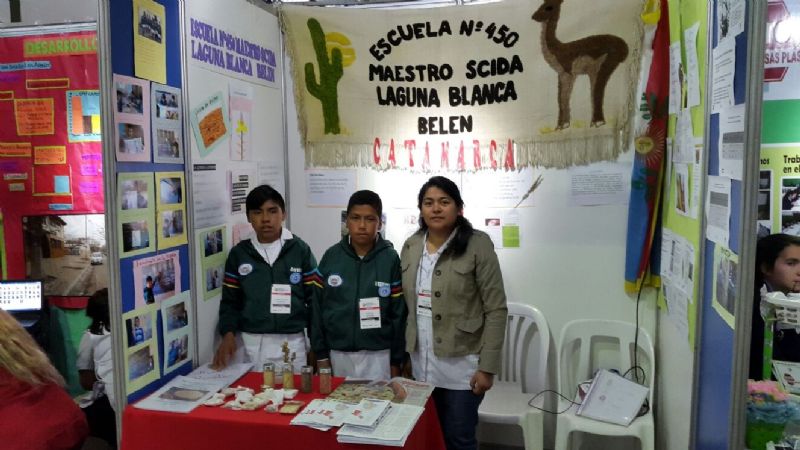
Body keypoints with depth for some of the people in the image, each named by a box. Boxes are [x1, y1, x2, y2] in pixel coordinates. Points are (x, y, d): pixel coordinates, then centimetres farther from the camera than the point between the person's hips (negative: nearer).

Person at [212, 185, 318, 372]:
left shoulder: (300, 250, -1)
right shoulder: (238, 253, 4)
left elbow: (315, 299, 1)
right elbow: (230, 300, 8)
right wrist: (228, 333, -8)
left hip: (292, 342, -1)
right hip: (252, 343, 1)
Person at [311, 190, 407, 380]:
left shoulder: (390, 259, -6)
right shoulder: (331, 256, -1)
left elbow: (398, 312, -3)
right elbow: (318, 307, 3)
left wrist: (396, 360, -2)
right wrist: (321, 354, 3)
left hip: (378, 356, -2)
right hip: (338, 354, 2)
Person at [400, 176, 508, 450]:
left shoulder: (477, 245, -12)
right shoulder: (411, 246, 4)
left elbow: (496, 310, -12)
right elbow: (406, 305, 11)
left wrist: (487, 367, -14)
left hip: (461, 364, -5)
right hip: (422, 363, 5)